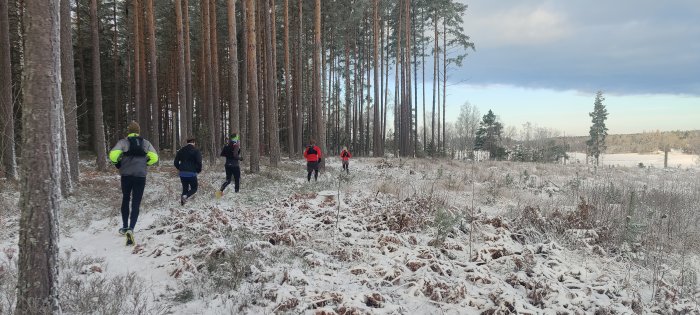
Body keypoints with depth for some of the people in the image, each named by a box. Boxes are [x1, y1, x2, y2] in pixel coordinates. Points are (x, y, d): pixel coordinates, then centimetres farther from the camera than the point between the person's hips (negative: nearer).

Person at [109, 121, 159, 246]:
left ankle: (125, 227, 30)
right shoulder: (146, 143, 2)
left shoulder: (123, 142, -3)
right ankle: (131, 229, -18)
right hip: (140, 176, 0)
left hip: (126, 175, 0)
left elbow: (113, 155, -15)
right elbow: (154, 158, -5)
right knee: (136, 203, 0)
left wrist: (118, 165, 4)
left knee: (125, 200, 21)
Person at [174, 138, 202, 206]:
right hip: (192, 174, -4)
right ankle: (185, 196, -19)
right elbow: (199, 162, -12)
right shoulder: (196, 151, -4)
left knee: (185, 188, 16)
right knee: (194, 188, 9)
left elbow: (176, 162, 10)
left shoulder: (181, 150, 11)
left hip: (182, 174, 5)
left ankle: (182, 202, 3)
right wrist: (198, 170, 5)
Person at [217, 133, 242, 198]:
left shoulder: (226, 146, 3)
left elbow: (222, 154, 6)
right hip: (235, 165, -6)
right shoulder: (236, 146, -15)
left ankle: (220, 191, -6)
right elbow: (235, 156, -24)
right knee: (237, 180, 10)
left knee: (228, 180, 14)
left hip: (227, 165, 6)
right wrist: (240, 158, -6)